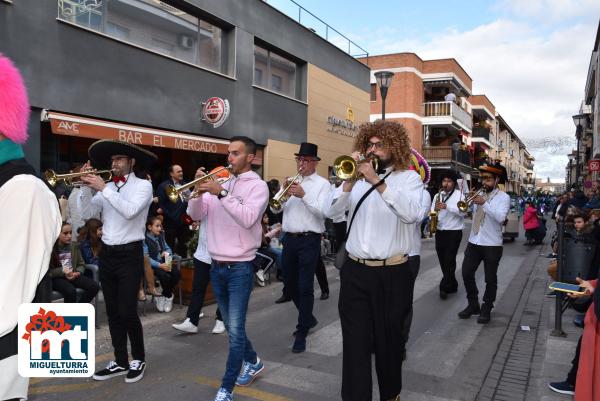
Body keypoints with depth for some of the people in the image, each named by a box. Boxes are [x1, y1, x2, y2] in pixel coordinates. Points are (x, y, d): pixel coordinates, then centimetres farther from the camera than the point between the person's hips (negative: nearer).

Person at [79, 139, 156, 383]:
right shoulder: (106, 188, 9)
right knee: (113, 312, 11)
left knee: (127, 312, -5)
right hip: (106, 254, 6)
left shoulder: (143, 185, -5)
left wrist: (104, 188, -19)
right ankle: (121, 361, 24)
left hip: (130, 255, -6)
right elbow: (86, 213, 4)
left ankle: (138, 359, 16)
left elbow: (130, 211, -22)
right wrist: (87, 186, -7)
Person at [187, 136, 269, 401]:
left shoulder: (257, 185, -7)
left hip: (240, 268, -6)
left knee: (235, 330, -4)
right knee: (232, 326, 19)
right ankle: (253, 362, 41)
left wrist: (221, 193, -25)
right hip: (216, 266, 7)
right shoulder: (219, 182, 9)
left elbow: (248, 219, -23)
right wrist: (199, 191, -13)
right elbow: (196, 215, 4)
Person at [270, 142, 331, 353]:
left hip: (309, 240, -6)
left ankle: (302, 333, 8)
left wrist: (303, 195, -24)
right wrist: (283, 192, -12)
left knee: (305, 287, -4)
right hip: (289, 239, 6)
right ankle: (308, 317, 37)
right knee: (290, 284, 15)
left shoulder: (322, 184, -2)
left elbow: (323, 211, -16)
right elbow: (275, 208, 6)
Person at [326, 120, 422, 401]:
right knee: (355, 343, 3)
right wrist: (351, 180, -16)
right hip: (354, 272, 2)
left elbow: (411, 214, -21)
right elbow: (331, 211, -3)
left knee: (388, 342, 14)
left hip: (392, 274, -2)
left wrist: (377, 182, -25)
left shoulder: (409, 177, -1)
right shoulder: (357, 175, 8)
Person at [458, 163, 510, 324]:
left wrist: (484, 203, -28)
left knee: (490, 279, 5)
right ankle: (473, 305, 23)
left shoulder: (503, 197, -5)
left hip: (492, 245, -5)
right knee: (466, 274, 6)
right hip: (473, 242, 5)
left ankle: (486, 309, 20)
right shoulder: (479, 195, 11)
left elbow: (501, 217, -22)